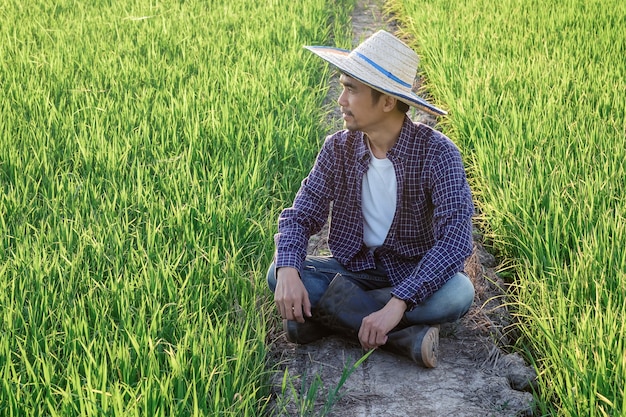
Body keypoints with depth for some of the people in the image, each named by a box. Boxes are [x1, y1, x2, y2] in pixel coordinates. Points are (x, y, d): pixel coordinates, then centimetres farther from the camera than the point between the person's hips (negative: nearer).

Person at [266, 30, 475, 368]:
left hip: (414, 273, -3)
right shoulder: (338, 149, -7)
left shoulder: (436, 153, -20)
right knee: (278, 275, -24)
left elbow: (456, 238, -29)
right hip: (353, 268, 4)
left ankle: (334, 308, -22)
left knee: (458, 294, -35)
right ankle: (404, 337, -27)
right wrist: (288, 270, -30)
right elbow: (301, 215, -7)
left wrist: (397, 303, -40)